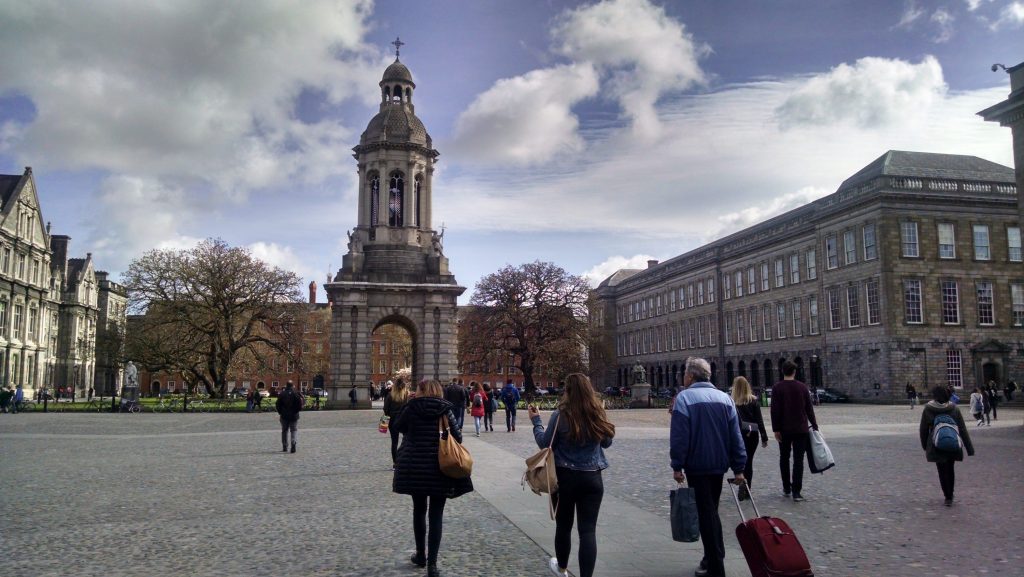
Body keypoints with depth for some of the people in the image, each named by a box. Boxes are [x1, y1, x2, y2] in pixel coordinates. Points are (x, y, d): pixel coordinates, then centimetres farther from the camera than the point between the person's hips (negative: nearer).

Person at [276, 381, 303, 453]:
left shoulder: (281, 394, -2)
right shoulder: (296, 394, -7)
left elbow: (278, 405, 0)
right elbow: (300, 406, -9)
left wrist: (280, 412, 12)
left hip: (284, 416, 2)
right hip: (294, 416, -2)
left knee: (284, 431, 13)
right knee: (294, 430, 3)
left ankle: (284, 447, 16)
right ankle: (293, 443, -20)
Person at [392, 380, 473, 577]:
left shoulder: (412, 408, -4)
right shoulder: (445, 410, -4)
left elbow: (397, 426, 12)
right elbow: (457, 437, -4)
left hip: (414, 467, 1)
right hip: (440, 468, -1)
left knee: (419, 510, 18)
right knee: (436, 514, 5)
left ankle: (421, 555, 30)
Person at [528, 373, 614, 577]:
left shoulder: (560, 415, -13)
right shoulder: (598, 414, -3)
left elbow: (544, 443, -5)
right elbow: (607, 443, 12)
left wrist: (536, 421, 8)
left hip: (565, 477, -1)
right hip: (592, 478, 2)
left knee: (563, 525, 18)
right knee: (588, 529, 3)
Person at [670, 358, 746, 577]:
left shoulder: (684, 397, -12)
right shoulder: (724, 398, 5)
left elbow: (679, 436, -17)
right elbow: (736, 436, 3)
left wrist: (677, 466, -10)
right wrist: (738, 468, 6)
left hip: (697, 465, -6)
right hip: (719, 464, 6)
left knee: (706, 513, 1)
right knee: (712, 511, 20)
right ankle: (714, 557, 28)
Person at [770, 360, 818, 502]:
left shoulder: (777, 388, -6)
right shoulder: (802, 387, 1)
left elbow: (775, 410, -10)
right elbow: (809, 409, 4)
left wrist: (776, 429, -7)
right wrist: (814, 425, 13)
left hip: (784, 430, -1)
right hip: (801, 430, 1)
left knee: (784, 458, 15)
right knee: (798, 460, 1)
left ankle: (786, 488, 19)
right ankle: (796, 491, -4)